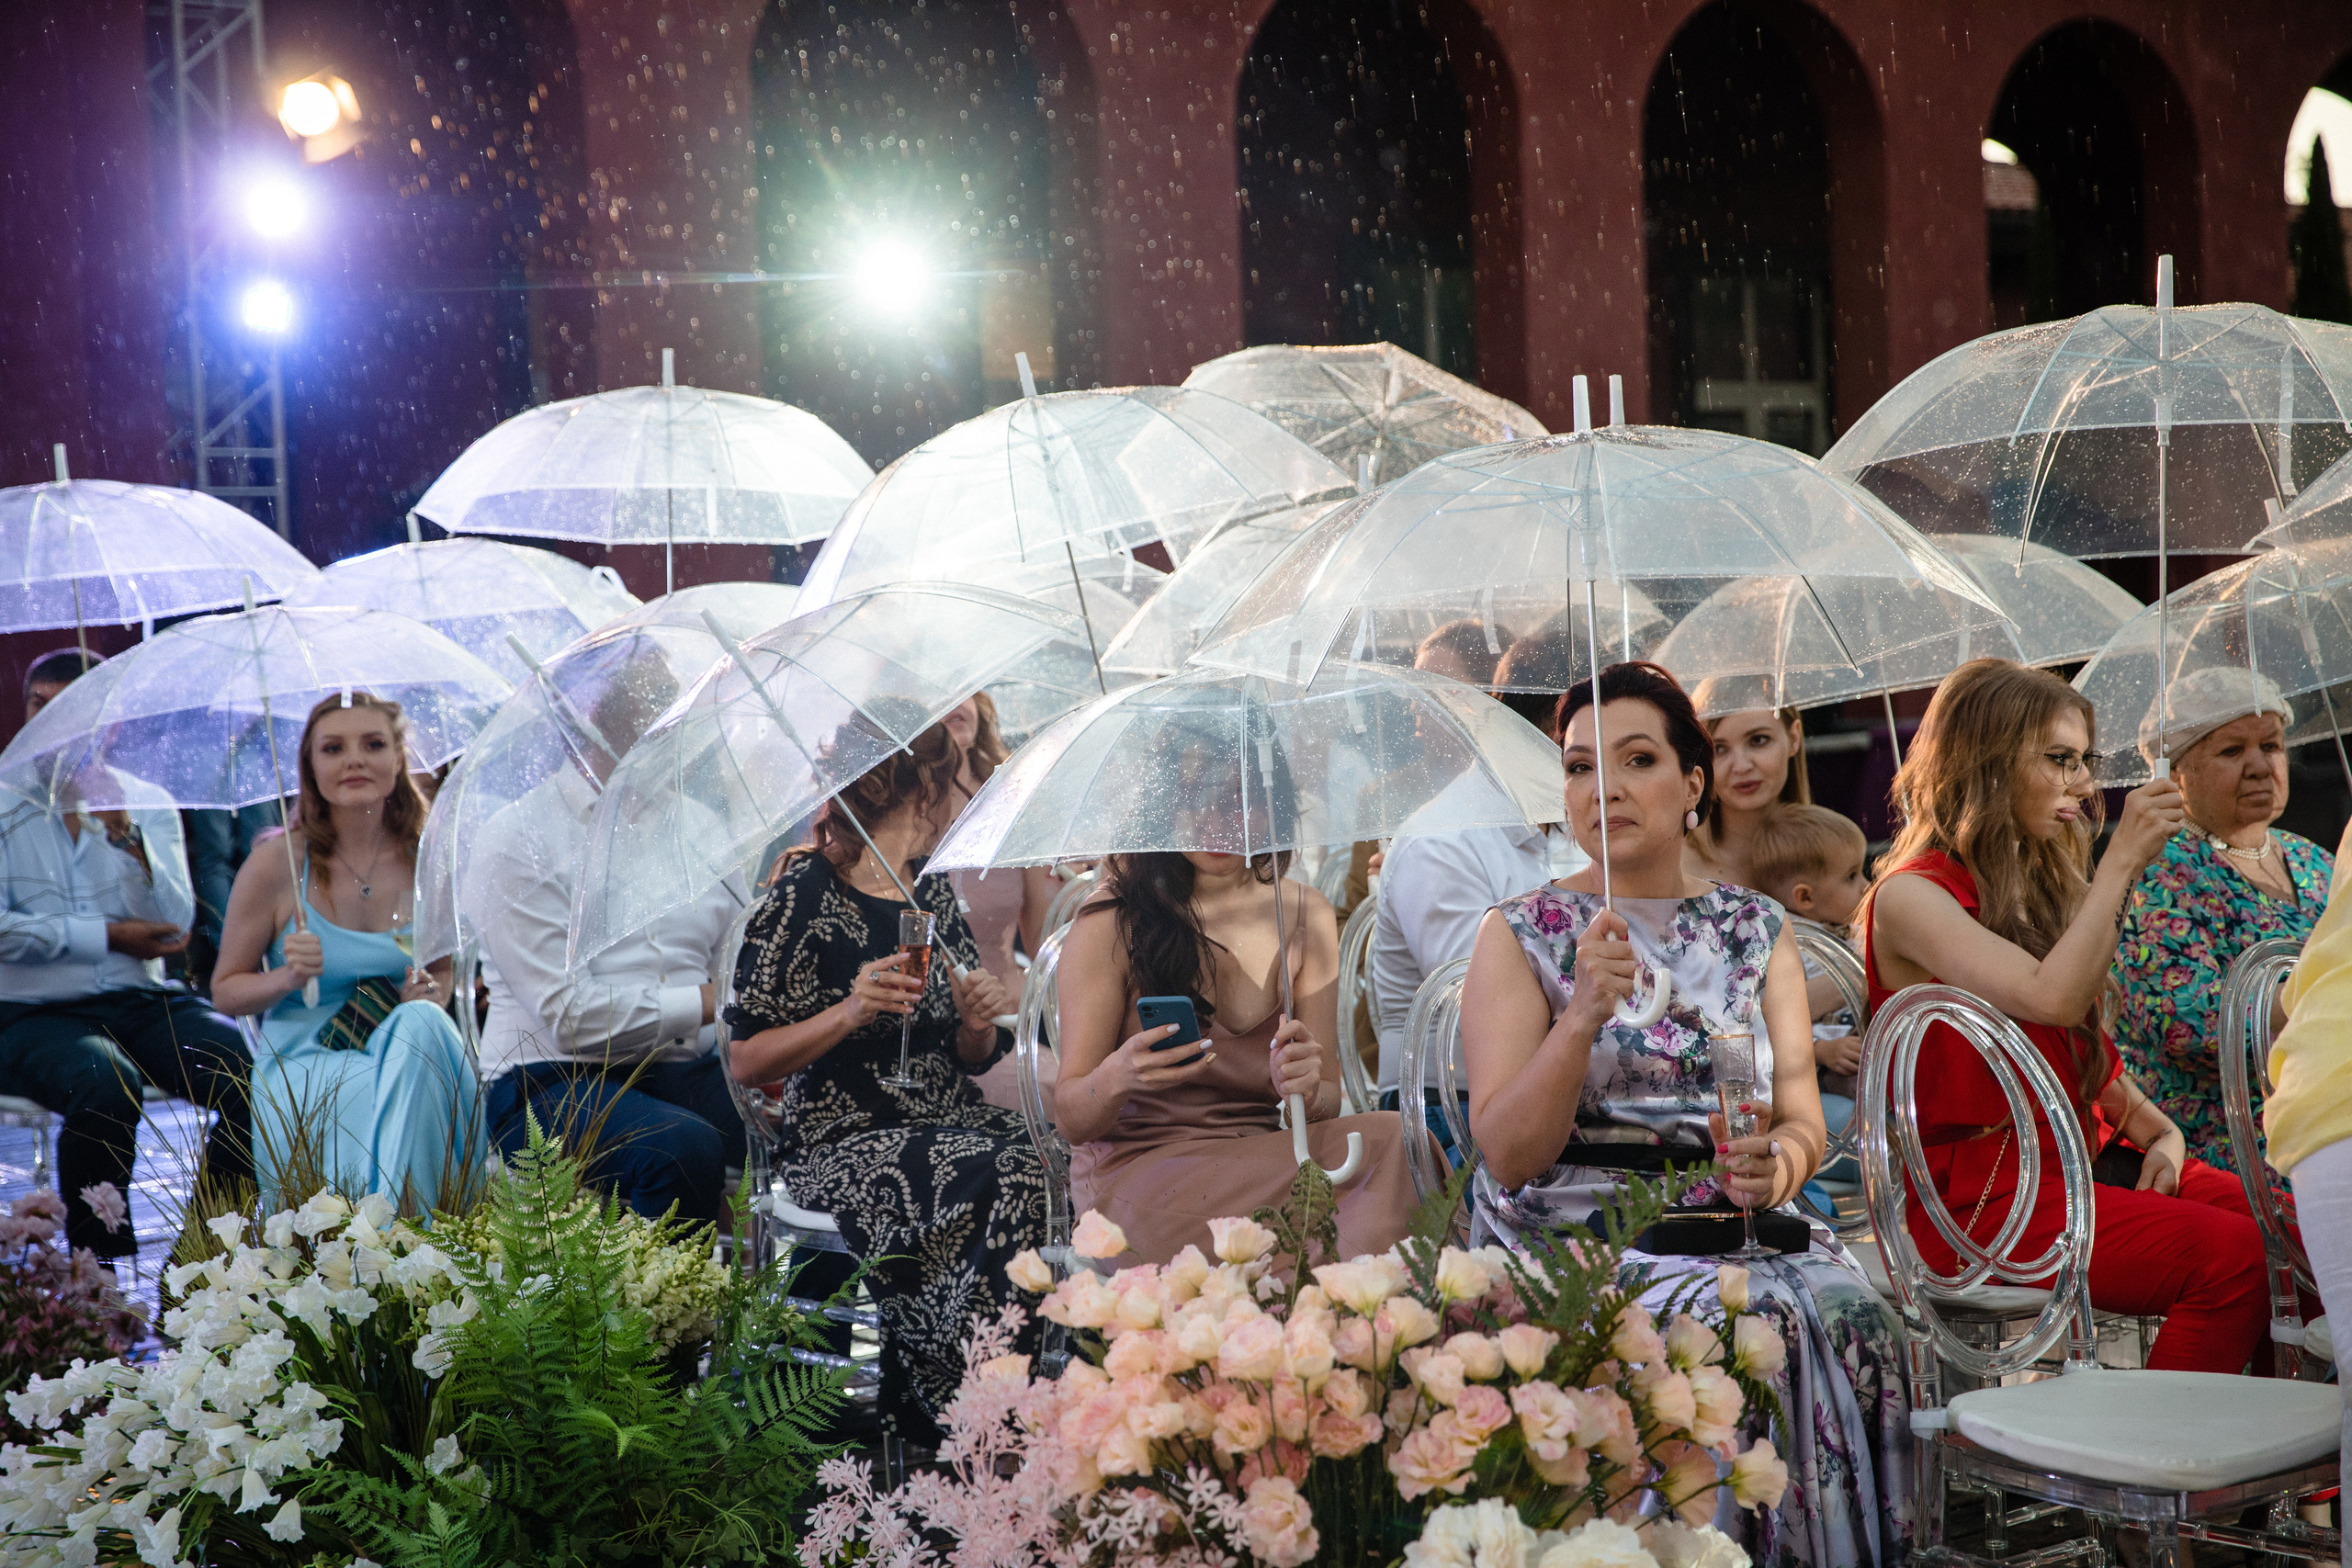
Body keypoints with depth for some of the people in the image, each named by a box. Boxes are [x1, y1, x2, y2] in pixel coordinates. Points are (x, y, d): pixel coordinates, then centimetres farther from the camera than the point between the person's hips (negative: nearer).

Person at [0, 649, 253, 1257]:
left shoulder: (148, 805, 11)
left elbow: (174, 925, -2)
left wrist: (128, 838, -16)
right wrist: (108, 936, -7)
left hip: (141, 1002, 3)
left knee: (249, 1066, -24)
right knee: (105, 1083, -35)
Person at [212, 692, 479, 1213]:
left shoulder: (426, 859, 3)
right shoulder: (277, 862, -5)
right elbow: (225, 991, 5)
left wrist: (431, 995, -4)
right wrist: (287, 978, -17)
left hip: (403, 1053, 3)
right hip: (298, 1064, -3)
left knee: (420, 1025, -33)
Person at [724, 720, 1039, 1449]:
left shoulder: (934, 894, 15)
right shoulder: (803, 896, -5)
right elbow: (746, 1063, -8)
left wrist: (978, 1020, -3)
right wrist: (849, 1014, -21)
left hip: (951, 1122, 6)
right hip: (843, 1139, -6)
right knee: (1005, 1179, -31)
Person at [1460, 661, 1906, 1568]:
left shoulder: (1755, 929, 15)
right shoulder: (1522, 934, 4)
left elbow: (1802, 1116, 12)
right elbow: (1507, 1155, -5)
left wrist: (1774, 1168, -12)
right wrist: (1582, 1019, -20)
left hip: (1732, 1225, 3)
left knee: (1847, 1314, -27)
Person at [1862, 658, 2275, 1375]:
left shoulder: (2039, 888, 19)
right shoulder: (1911, 897, -9)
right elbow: (2051, 998, -24)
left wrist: (2157, 1129, 7)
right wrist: (2122, 862, -18)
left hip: (2080, 1161, 8)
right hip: (1978, 1198, -8)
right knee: (2231, 1256, -25)